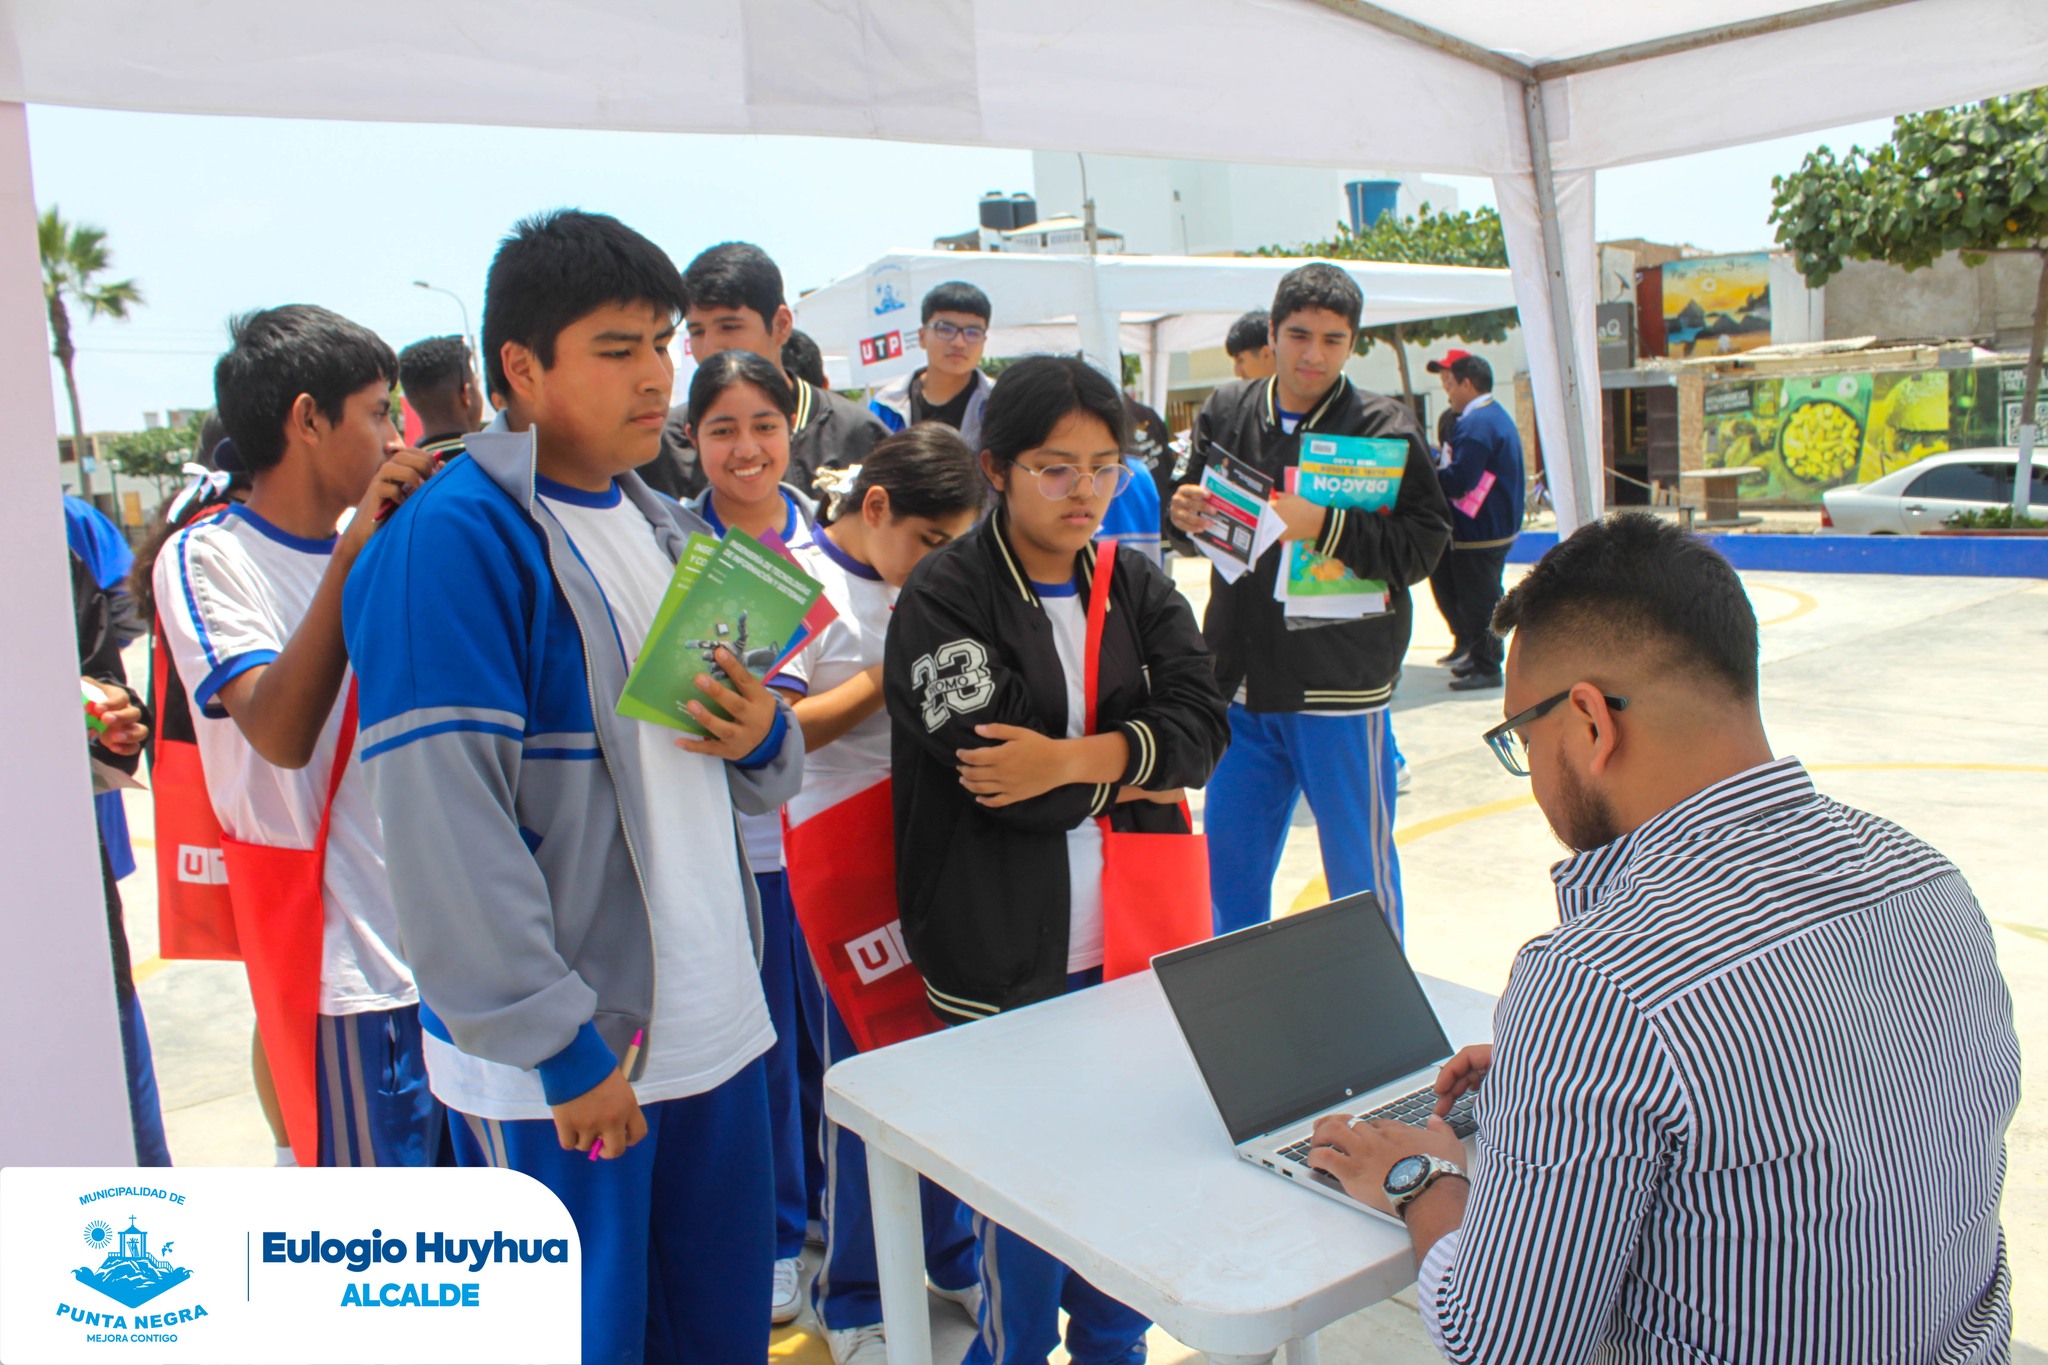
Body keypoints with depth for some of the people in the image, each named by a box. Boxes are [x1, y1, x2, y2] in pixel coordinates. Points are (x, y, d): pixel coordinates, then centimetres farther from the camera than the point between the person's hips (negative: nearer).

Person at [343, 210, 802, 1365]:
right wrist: (559, 1046, -18)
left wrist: (763, 736, -7)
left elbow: (754, 780, 17)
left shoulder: (663, 525, 11)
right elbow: (445, 822, -20)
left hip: (714, 1019, 8)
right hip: (559, 1060, -7)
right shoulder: (453, 541, -15)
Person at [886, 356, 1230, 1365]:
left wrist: (1071, 759, -20)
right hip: (1004, 950, -4)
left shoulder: (1139, 588, 8)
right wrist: (1130, 777, -8)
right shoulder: (943, 598, -7)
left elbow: (1203, 723, -5)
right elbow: (985, 771, -17)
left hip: (1128, 934, 5)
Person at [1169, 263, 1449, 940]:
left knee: (1360, 873, 8)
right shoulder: (1225, 411, 7)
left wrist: (1323, 525, -24)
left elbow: (1423, 545, -14)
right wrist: (1187, 512, -5)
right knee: (1228, 868, 15)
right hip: (1240, 684, 4)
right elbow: (1198, 507, 18)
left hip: (1340, 688, -4)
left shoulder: (1385, 428, -6)